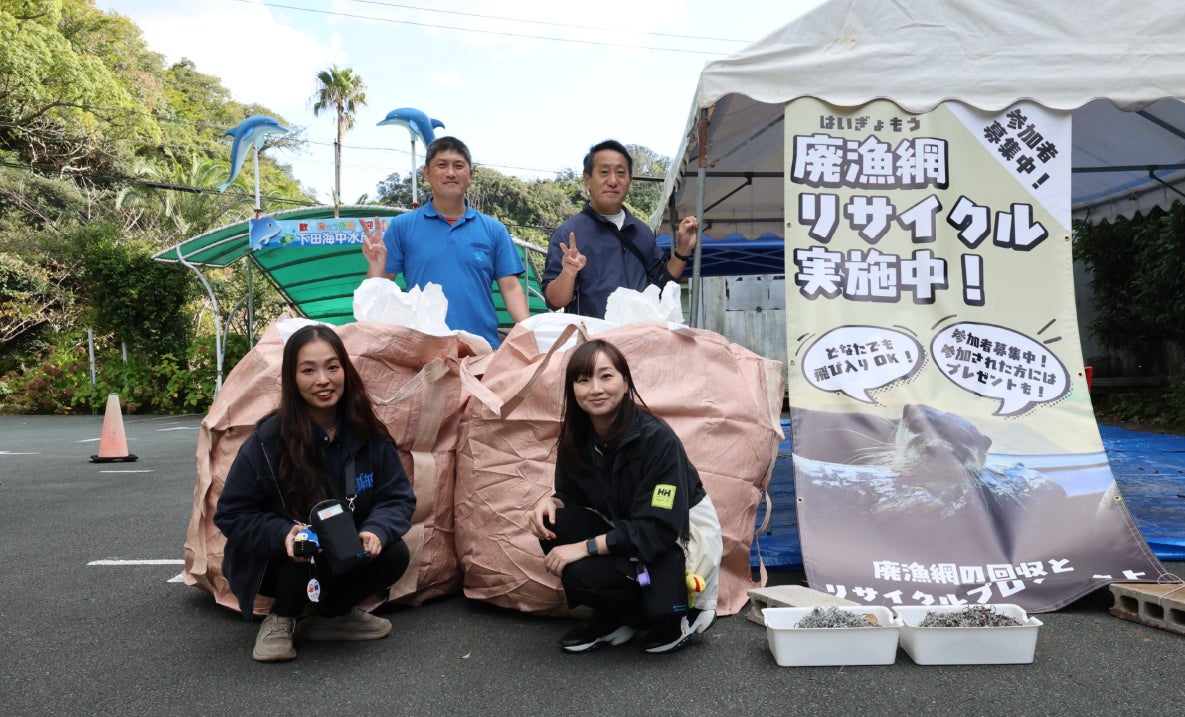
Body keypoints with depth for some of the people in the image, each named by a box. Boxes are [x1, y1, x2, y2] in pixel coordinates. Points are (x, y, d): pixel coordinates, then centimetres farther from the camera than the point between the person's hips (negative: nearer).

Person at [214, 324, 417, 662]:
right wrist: (284, 534, -32)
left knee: (393, 555, -23)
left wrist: (376, 531, -30)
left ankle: (331, 615, 5)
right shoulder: (267, 441, -20)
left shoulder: (368, 434, -10)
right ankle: (281, 618, -2)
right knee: (318, 557, -34)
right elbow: (232, 515, -13)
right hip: (277, 561, -3)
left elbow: (398, 498, -8)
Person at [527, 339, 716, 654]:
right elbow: (570, 495, 6)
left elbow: (658, 530, -26)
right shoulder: (576, 438, -5)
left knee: (580, 574, -26)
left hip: (677, 548, -6)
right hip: (624, 538, 6)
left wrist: (585, 547, -29)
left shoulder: (657, 439, -24)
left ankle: (679, 615, -1)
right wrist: (550, 501, -18)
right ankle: (614, 621, 3)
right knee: (555, 525, -17)